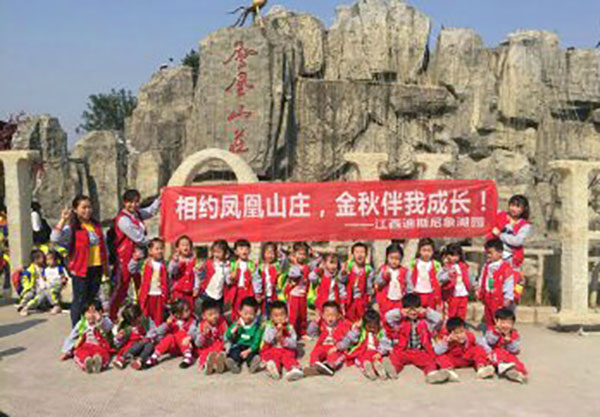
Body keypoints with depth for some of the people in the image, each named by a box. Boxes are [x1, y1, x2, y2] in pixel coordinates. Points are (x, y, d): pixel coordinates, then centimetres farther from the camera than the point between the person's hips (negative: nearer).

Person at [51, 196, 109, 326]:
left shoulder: (96, 225, 11)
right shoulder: (72, 227, -8)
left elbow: (103, 246, 19)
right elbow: (55, 238, -24)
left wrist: (106, 266, 20)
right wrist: (63, 220, -29)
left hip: (96, 268, 6)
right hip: (80, 269, -5)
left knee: (92, 299, 13)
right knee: (80, 300, 1)